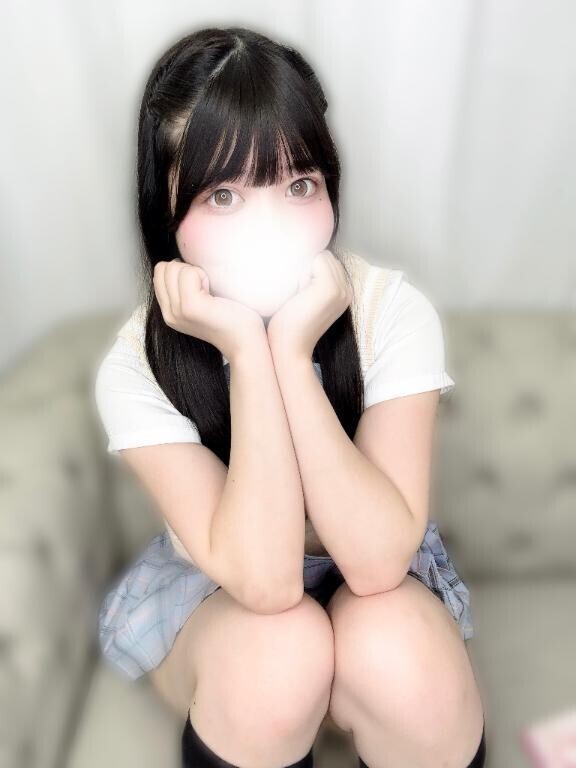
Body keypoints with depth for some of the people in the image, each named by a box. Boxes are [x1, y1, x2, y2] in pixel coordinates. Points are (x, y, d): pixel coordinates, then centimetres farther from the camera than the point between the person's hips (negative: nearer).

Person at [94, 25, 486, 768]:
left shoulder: (394, 311, -23)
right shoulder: (136, 367, -24)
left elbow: (377, 562, -30)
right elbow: (263, 578, -32)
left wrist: (292, 349, -37)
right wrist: (247, 350, -37)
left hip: (373, 576, 1)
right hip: (211, 591, 0)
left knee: (395, 651, -31)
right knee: (276, 650, -32)